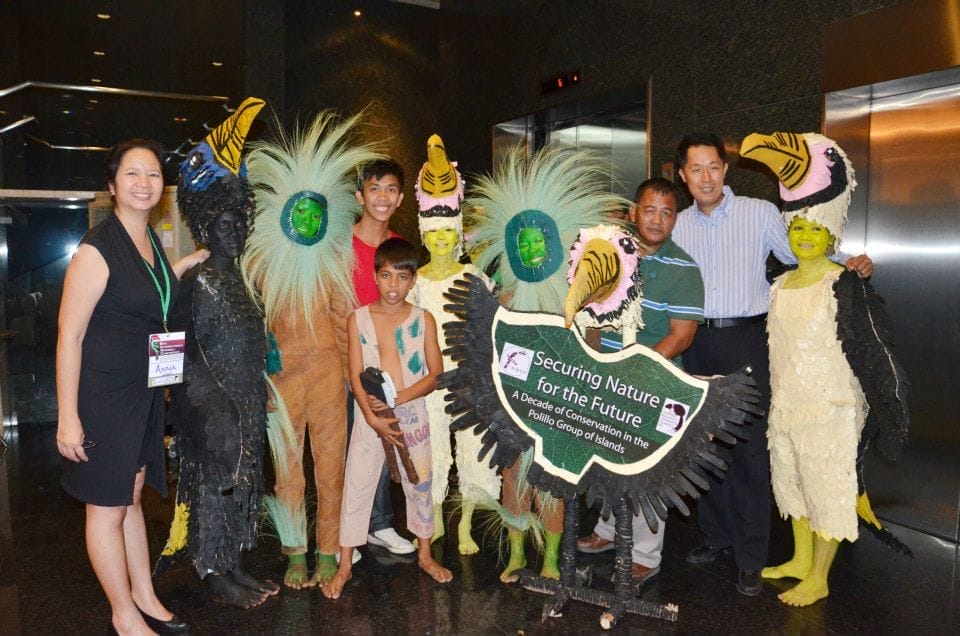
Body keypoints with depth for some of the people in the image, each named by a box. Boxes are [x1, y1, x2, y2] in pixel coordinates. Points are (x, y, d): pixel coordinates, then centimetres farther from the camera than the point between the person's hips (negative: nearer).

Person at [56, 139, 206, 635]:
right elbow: (69, 336, -18)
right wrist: (68, 418, -19)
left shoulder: (149, 239, 7)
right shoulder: (97, 248, -18)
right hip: (102, 393, -8)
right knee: (107, 508, 7)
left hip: (143, 390, 8)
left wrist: (186, 263, 12)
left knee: (131, 495, 20)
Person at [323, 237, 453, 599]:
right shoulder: (358, 319, -4)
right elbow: (356, 375, -8)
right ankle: (345, 566, 21)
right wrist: (373, 417, -19)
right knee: (356, 487, 5)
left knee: (419, 485, 14)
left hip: (413, 415, 1)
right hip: (369, 417, -1)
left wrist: (396, 399, -19)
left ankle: (425, 555, 34)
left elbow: (435, 374, -7)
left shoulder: (424, 320, -3)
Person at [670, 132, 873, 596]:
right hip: (698, 342, 4)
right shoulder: (677, 225, 9)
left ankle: (750, 558, 10)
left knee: (750, 448, -2)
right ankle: (716, 535, 29)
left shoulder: (760, 213, -1)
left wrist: (852, 263, -10)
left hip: (746, 339, -4)